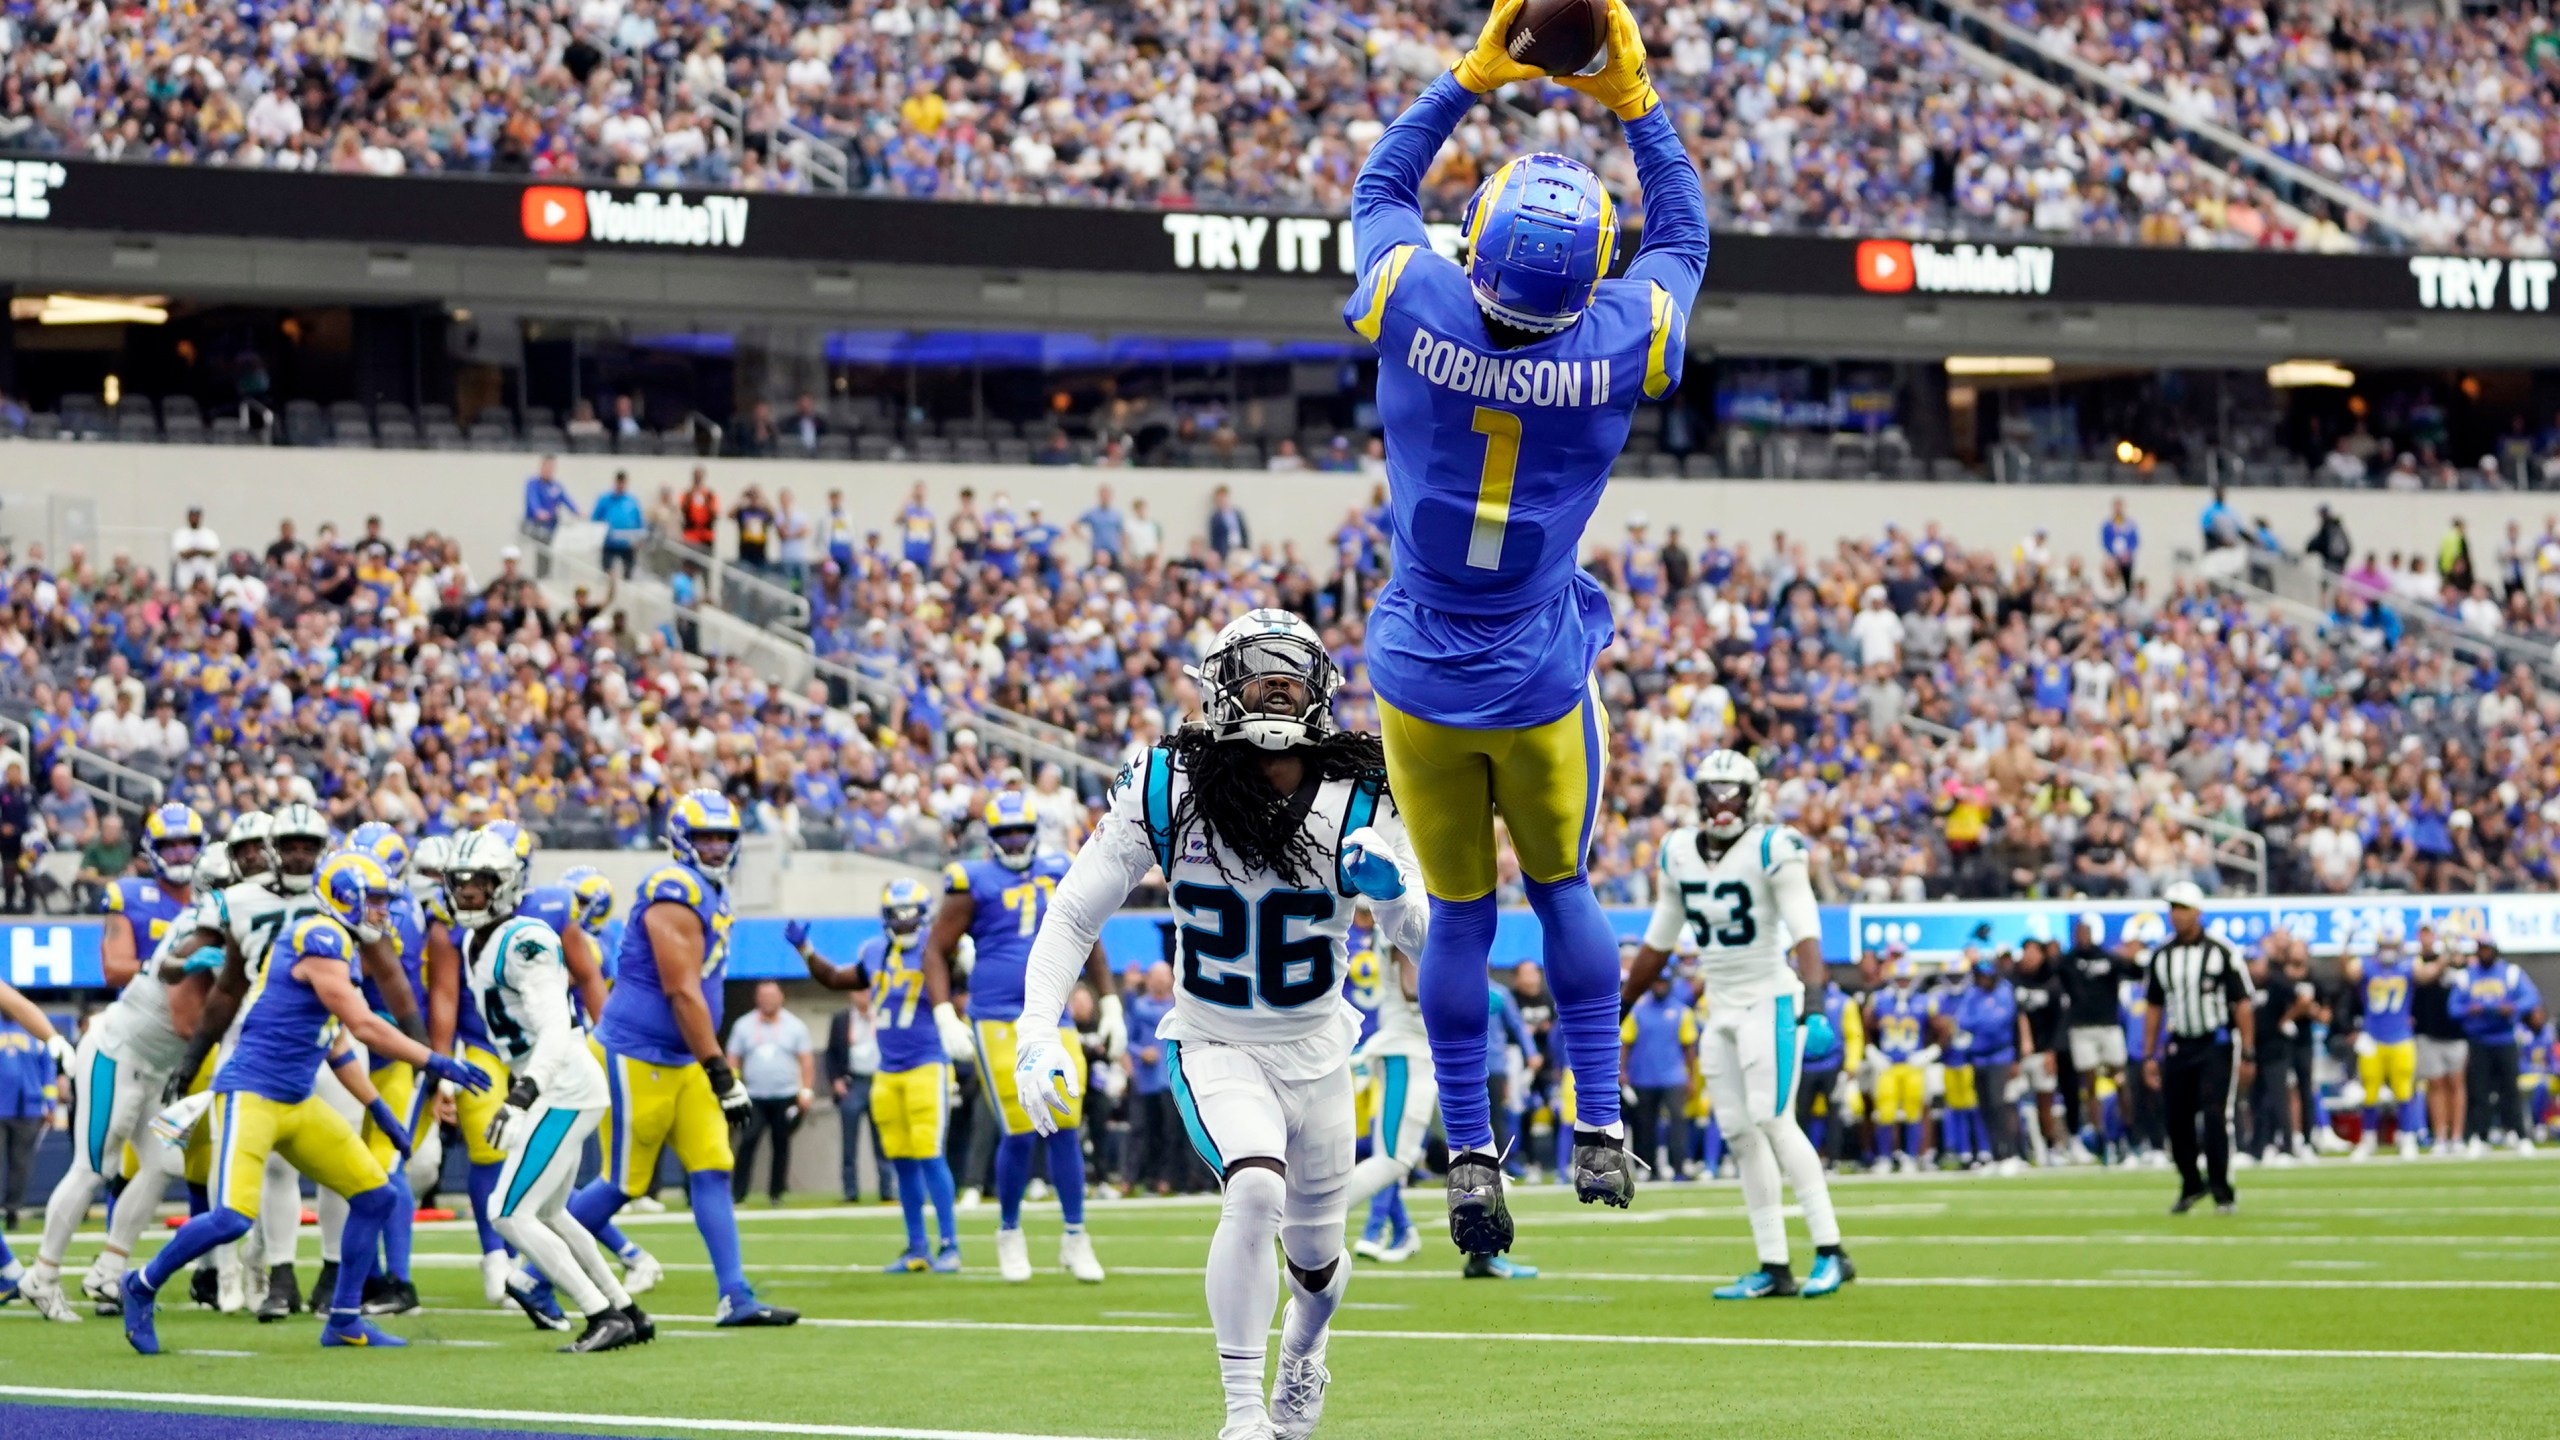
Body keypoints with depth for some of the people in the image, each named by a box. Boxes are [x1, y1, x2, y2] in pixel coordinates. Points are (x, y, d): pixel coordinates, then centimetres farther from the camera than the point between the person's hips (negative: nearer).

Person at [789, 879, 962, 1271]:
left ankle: (950, 1245, -5)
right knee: (903, 1161, 8)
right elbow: (834, 980, 27)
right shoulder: (875, 953, 11)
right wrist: (805, 949, 20)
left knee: (929, 1156, -12)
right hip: (888, 1073, 6)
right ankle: (917, 1249, 15)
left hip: (927, 1066, -6)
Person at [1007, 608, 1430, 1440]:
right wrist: (1036, 1033, -20)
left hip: (1317, 1051, 3)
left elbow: (1420, 937, -9)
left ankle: (1304, 1346, 53)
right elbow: (1076, 912, -9)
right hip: (1216, 1049, -3)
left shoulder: (1358, 800, -13)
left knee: (1316, 1260, 16)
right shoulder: (1169, 788, -16)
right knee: (1256, 1190, -30)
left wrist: (1391, 889, -32)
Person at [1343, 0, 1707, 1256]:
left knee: (1459, 910, 11)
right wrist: (1634, 101, 8)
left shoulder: (1417, 310, -17)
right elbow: (1682, 238, 6)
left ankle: (1469, 1157, 11)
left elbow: (1379, 188, 5)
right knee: (1561, 890, 19)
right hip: (1540, 681, 0)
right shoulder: (1619, 348, -16)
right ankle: (1599, 1129, 18)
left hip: (1420, 673, 0)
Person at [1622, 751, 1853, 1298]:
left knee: (1773, 1122, -16)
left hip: (1770, 1000, -7)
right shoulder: (1679, 854, 7)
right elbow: (1659, 942, 18)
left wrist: (1814, 1001, -35)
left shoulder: (1773, 850, -12)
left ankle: (1831, 1253, -12)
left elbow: (1804, 932, -21)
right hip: (1720, 1008, 7)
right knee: (1739, 1134, 4)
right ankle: (1773, 1269, 7)